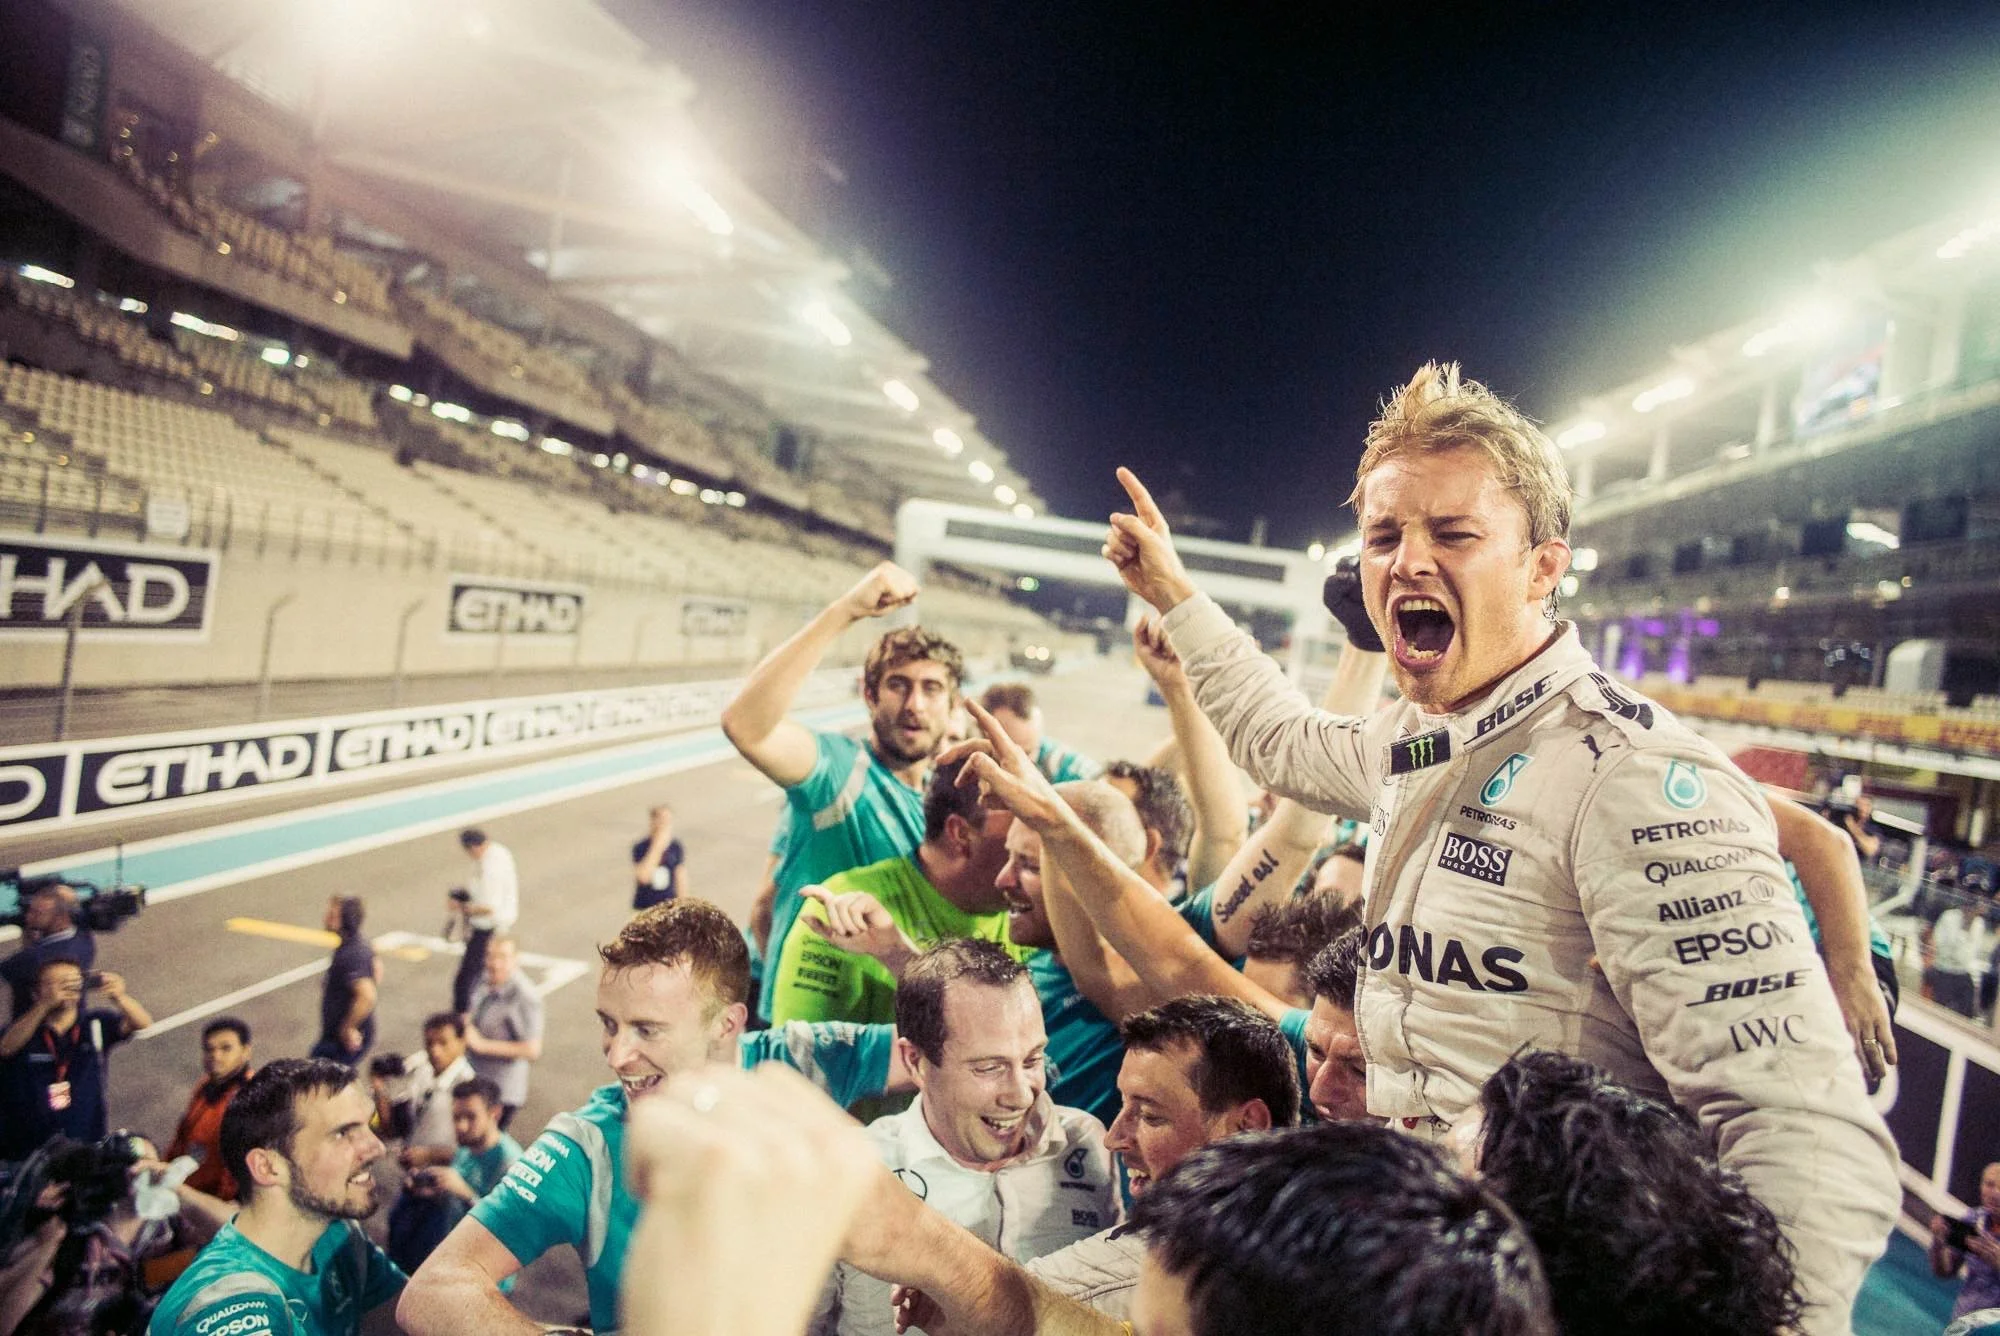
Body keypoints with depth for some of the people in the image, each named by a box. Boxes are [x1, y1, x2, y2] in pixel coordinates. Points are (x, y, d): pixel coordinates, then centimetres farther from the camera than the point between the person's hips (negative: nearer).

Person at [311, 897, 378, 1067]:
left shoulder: (351, 956, -26)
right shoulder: (360, 943, 5)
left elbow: (367, 997, -36)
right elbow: (377, 969, 23)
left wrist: (348, 1028, -24)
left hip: (345, 1040, -10)